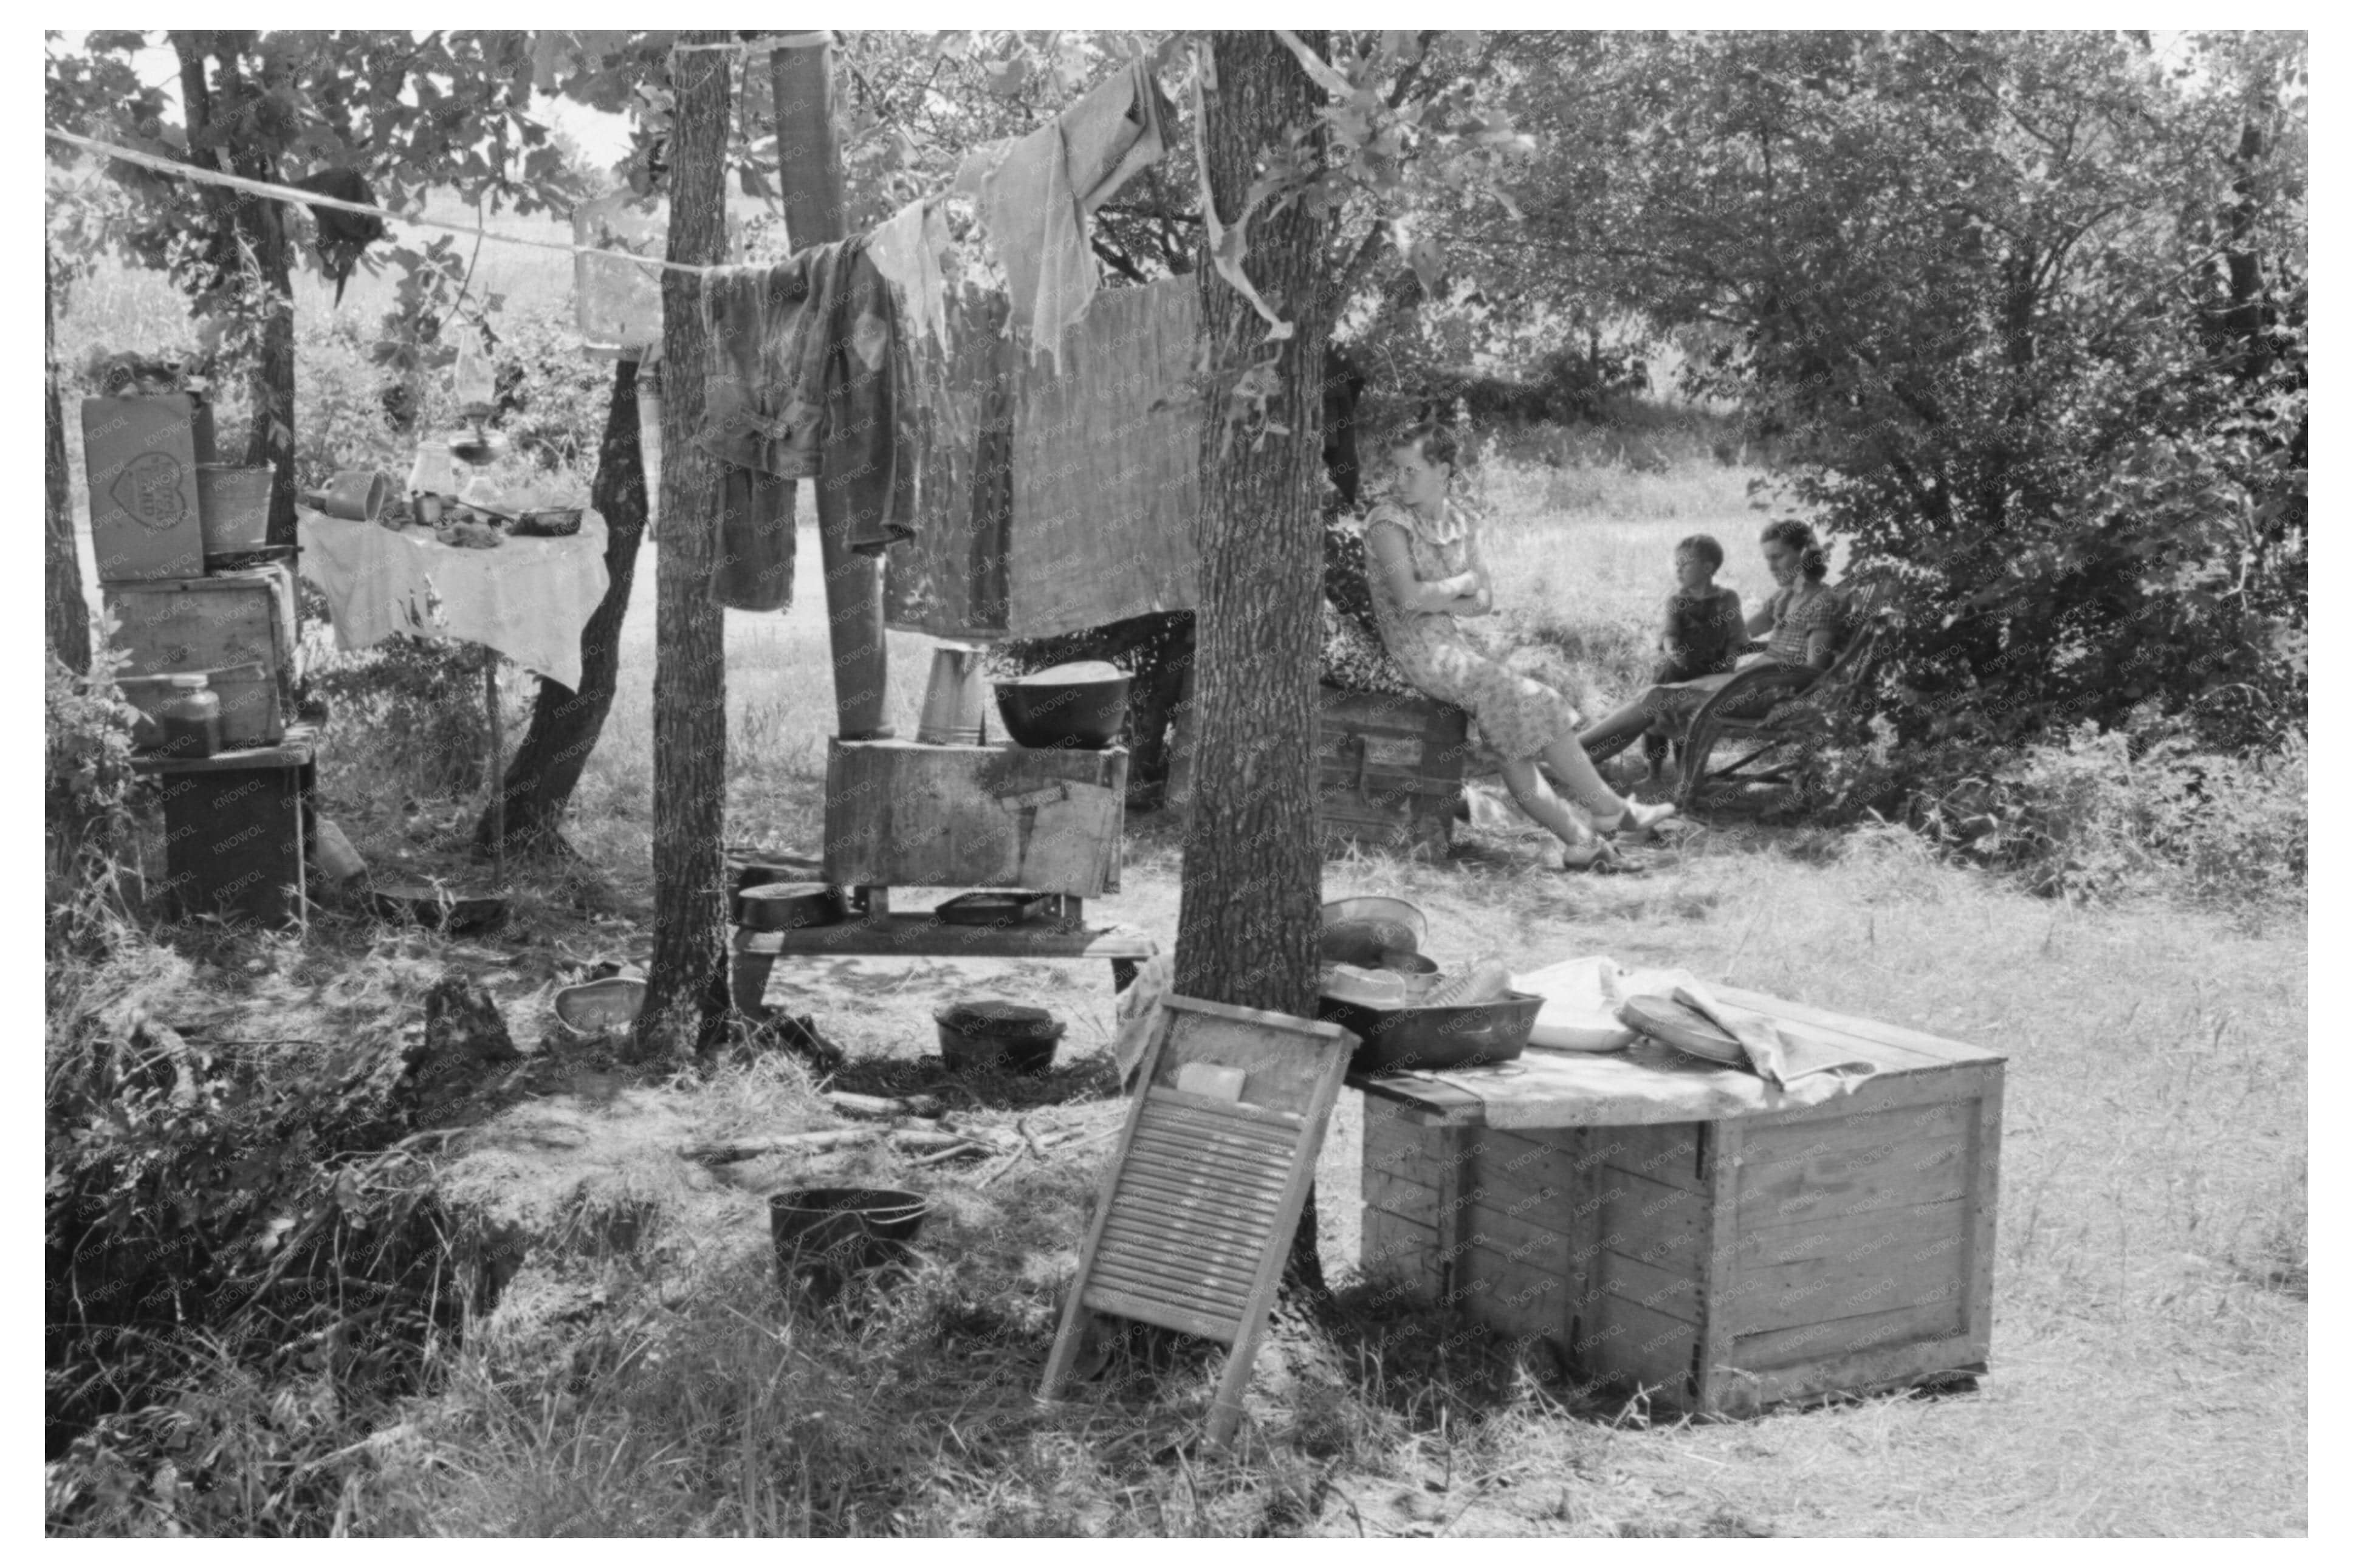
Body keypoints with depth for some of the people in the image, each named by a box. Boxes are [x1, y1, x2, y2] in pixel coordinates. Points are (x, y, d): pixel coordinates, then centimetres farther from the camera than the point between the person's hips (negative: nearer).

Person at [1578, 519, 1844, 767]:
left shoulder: (1822, 601, -10)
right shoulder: (1784, 596, 17)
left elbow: (1814, 669, -15)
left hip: (1772, 689, -8)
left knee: (1660, 700, -15)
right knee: (1658, 695, -7)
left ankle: (1579, 747, -14)